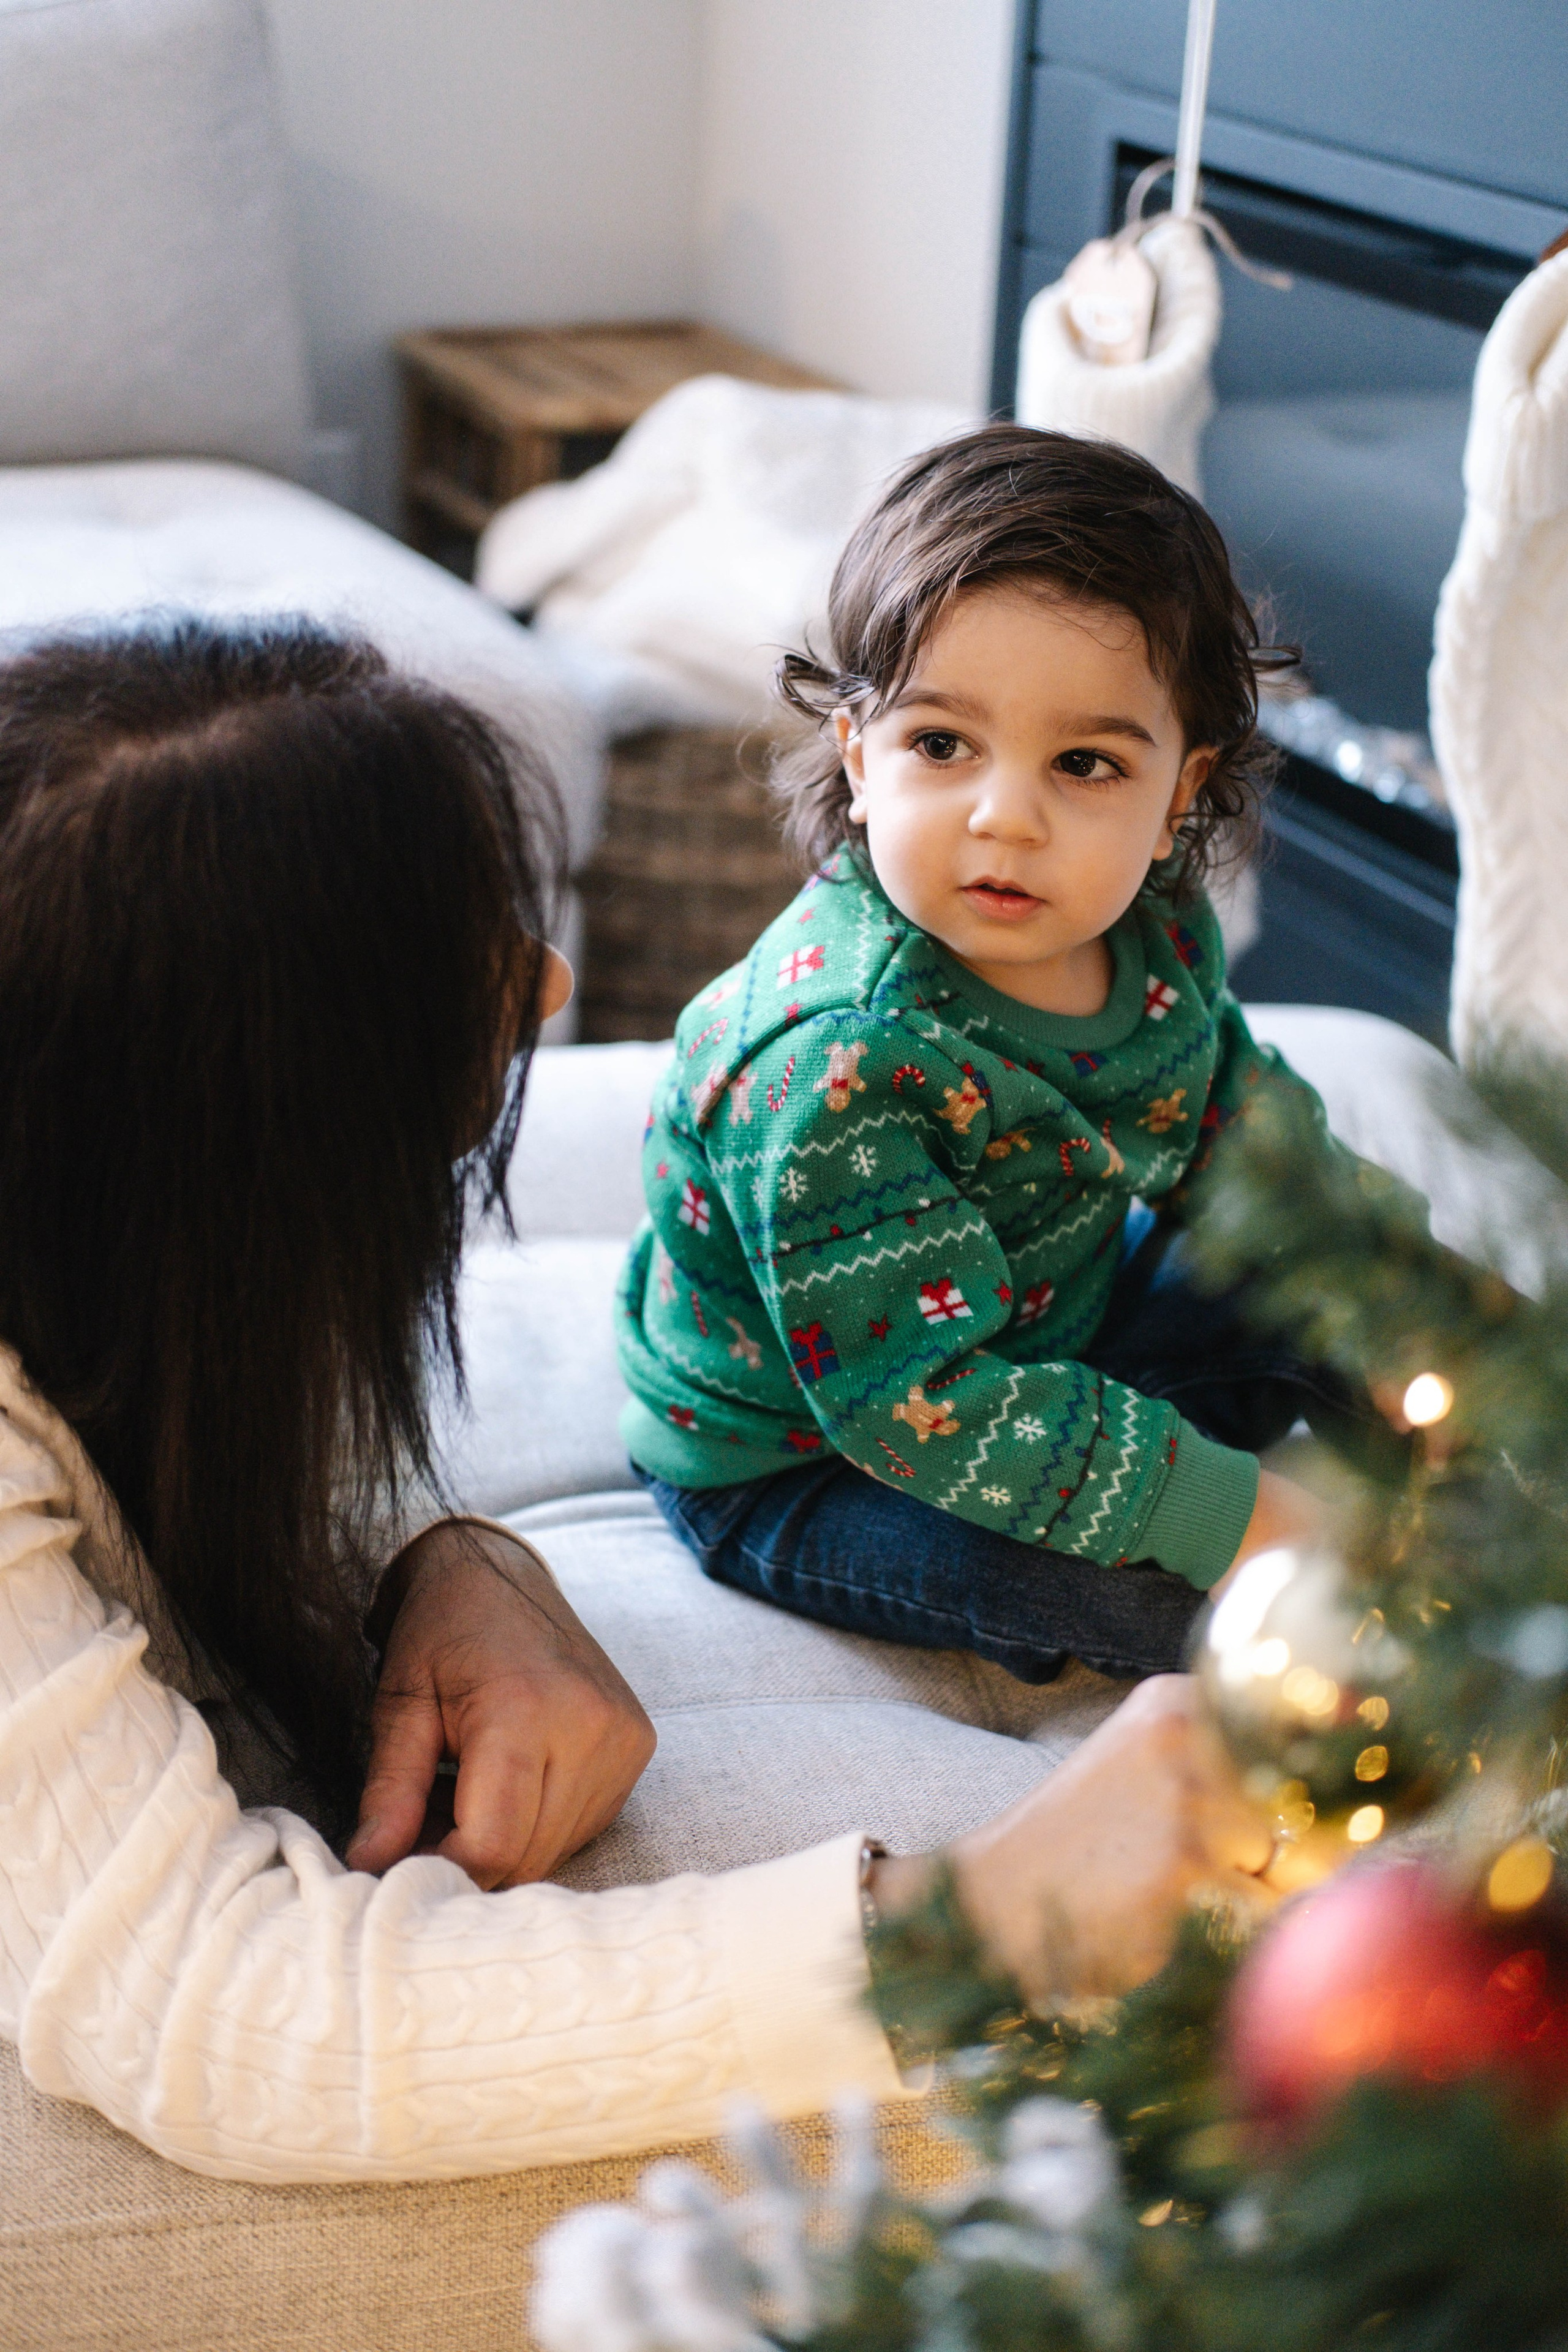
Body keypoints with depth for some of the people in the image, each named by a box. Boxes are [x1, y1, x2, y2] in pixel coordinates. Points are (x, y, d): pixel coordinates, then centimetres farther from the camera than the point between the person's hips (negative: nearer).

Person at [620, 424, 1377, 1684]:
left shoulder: (1158, 936, -11)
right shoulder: (832, 1065, -36)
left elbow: (1251, 1141, 9)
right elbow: (920, 1401, -37)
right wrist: (1228, 1519, -36)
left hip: (1038, 1333, 8)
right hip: (790, 1468, -8)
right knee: (1177, 1579, -26)